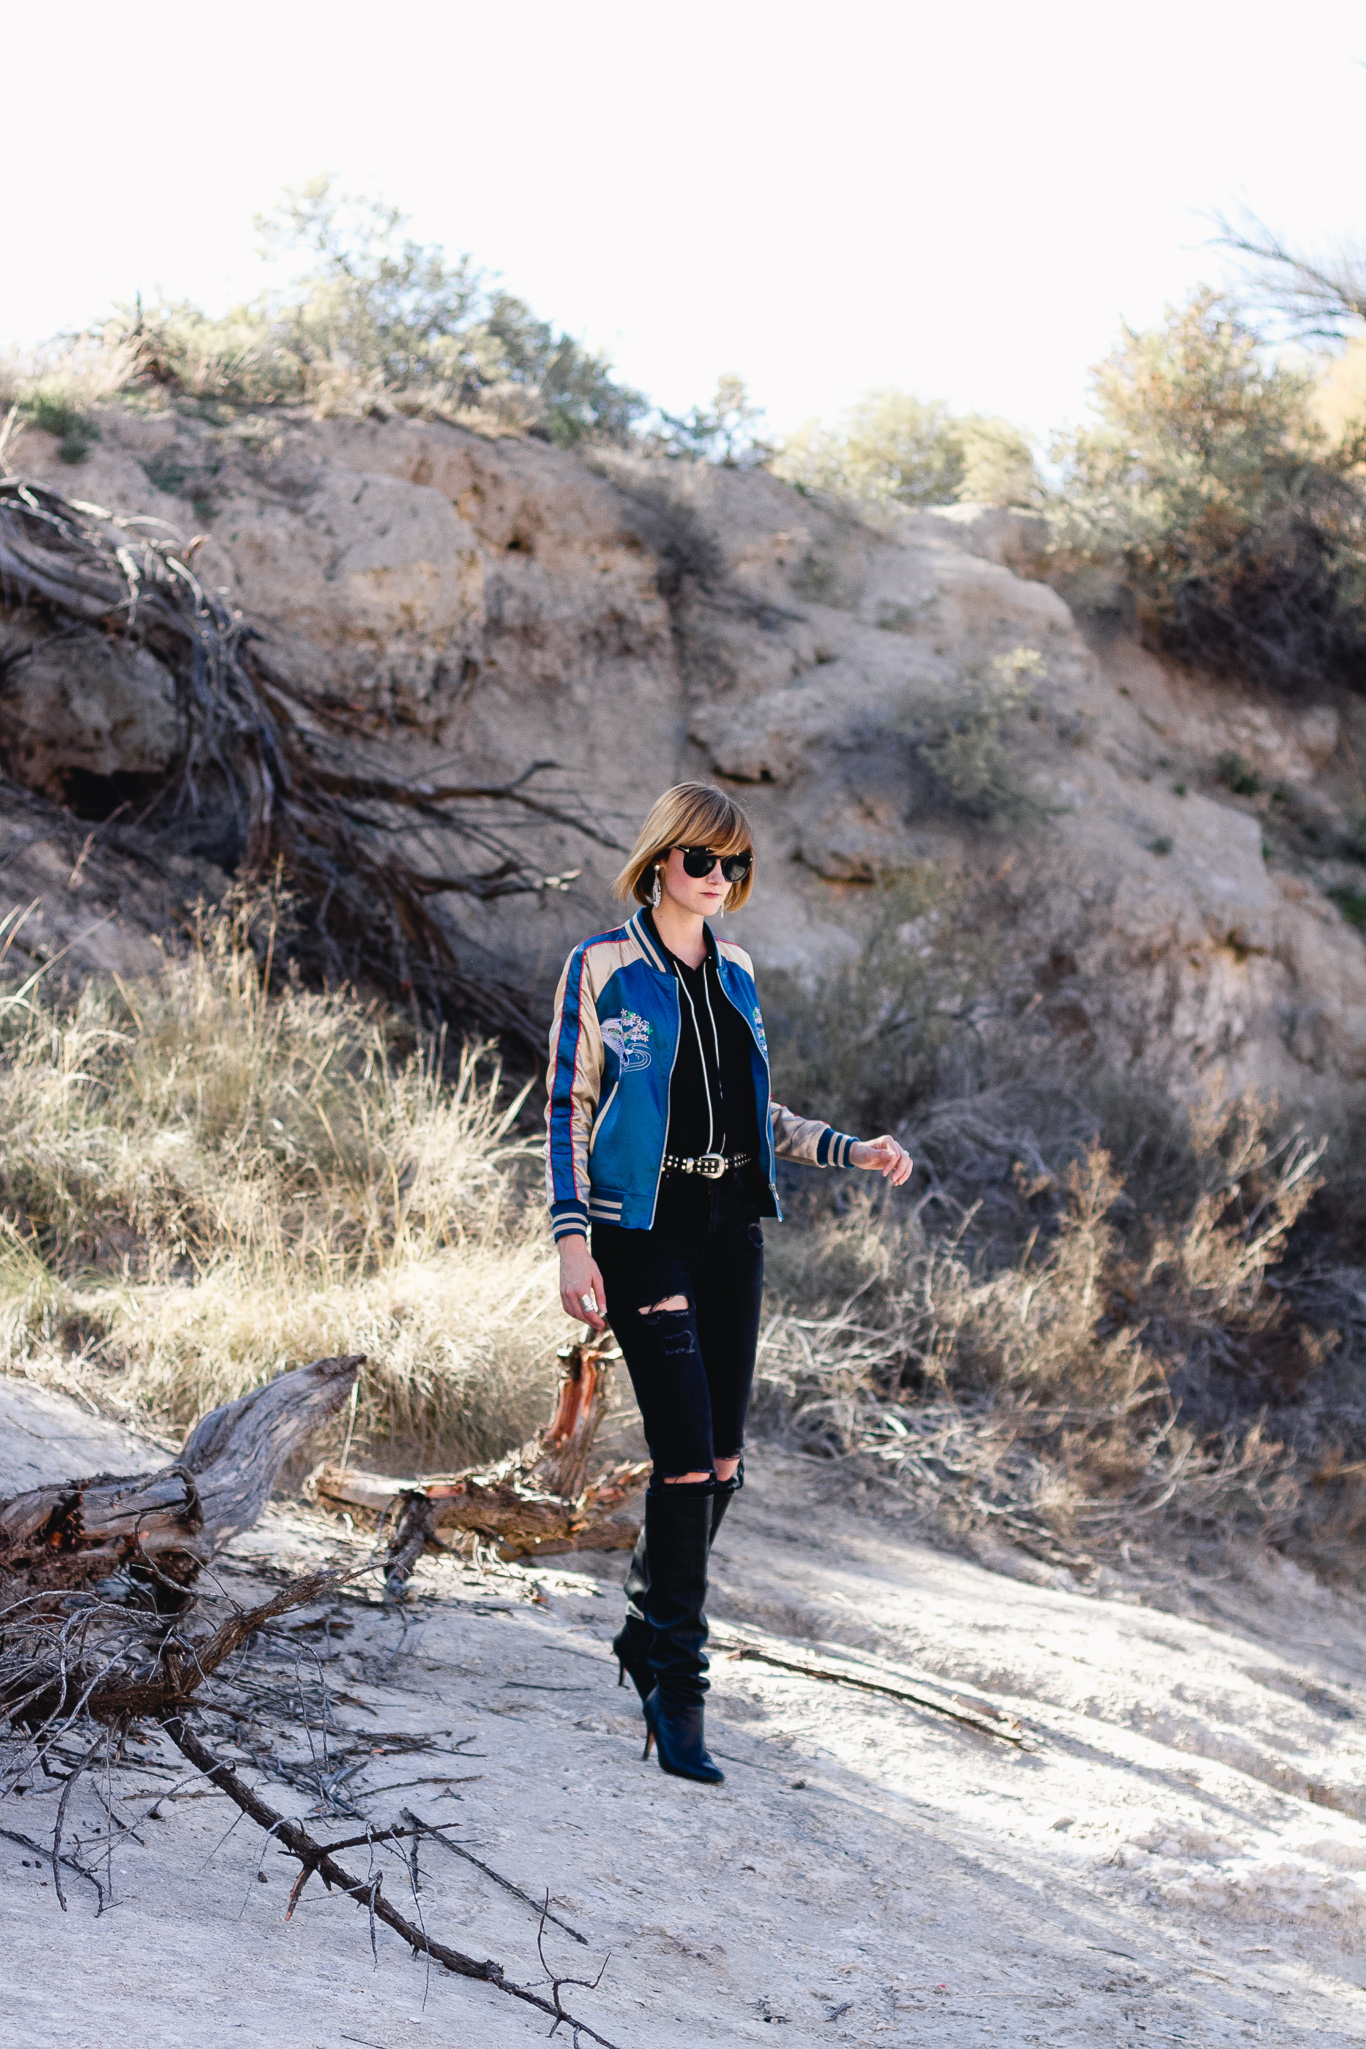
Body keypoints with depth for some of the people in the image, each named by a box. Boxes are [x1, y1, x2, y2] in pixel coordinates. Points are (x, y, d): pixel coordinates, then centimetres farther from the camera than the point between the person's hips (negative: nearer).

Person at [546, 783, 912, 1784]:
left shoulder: (736, 972, 13)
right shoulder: (604, 967, -2)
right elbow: (568, 1108, -4)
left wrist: (854, 1150, 8)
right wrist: (573, 1238, -12)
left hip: (732, 1229, 6)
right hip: (644, 1225, -6)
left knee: (722, 1458, 5)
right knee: (687, 1454, -13)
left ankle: (653, 1631, 25)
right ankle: (677, 1684, -6)